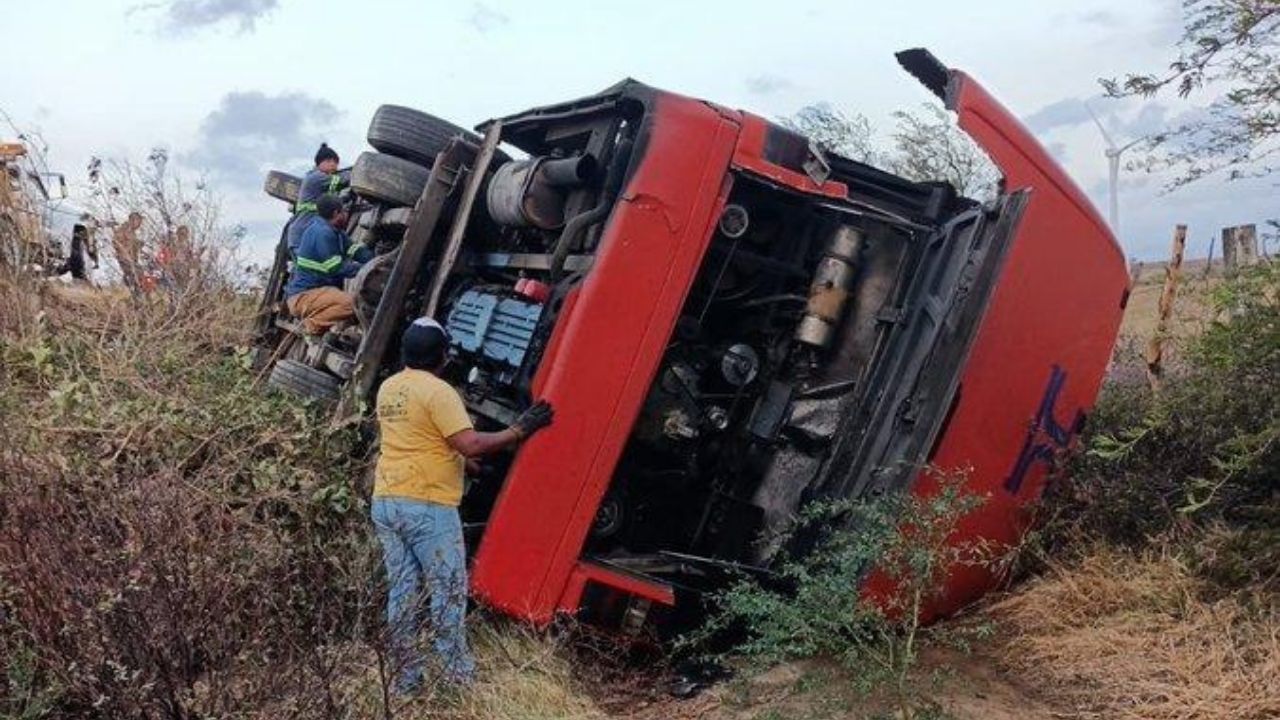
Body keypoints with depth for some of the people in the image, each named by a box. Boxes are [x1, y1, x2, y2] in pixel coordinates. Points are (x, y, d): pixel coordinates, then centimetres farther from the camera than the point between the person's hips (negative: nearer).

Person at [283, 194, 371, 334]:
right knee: (350, 302, -32)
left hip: (318, 290, 11)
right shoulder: (322, 233, -17)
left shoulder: (336, 233, 14)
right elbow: (336, 268, -19)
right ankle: (313, 325, -12)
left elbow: (356, 250, 7)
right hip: (303, 296, -11)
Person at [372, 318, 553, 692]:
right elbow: (469, 445, -20)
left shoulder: (388, 388, 12)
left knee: (401, 591, 11)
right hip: (428, 507, -7)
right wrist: (518, 431, -12)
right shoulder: (438, 391, -13)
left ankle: (405, 678, 17)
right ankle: (459, 676, 6)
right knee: (448, 591, 2)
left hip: (386, 503, 8)